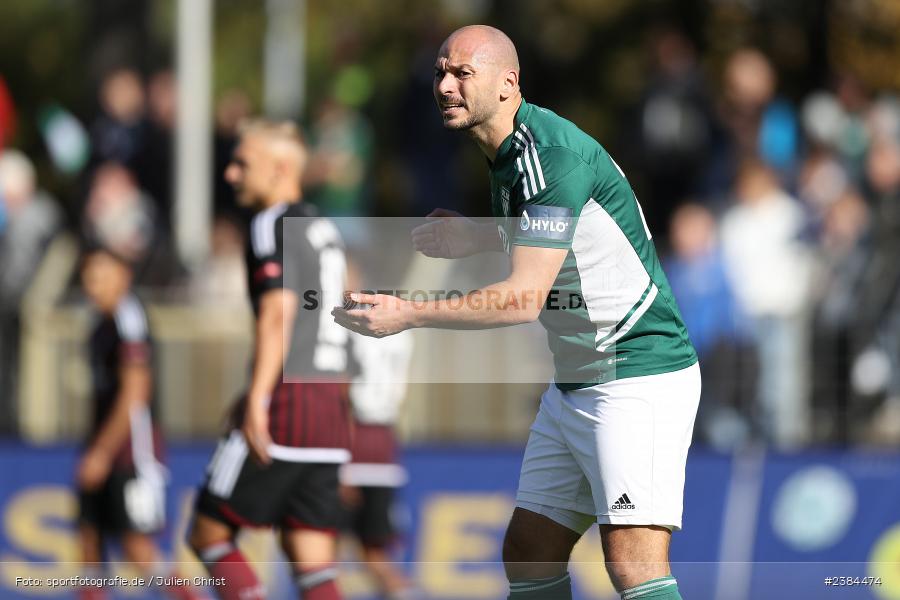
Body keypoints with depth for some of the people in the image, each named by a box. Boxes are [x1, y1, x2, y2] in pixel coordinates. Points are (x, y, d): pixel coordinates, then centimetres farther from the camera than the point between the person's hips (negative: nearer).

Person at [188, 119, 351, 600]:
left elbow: (278, 312, -18)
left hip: (287, 398, -8)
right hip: (329, 407, 8)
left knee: (208, 533, 2)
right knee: (311, 560, 4)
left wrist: (256, 402, -24)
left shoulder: (273, 225, -6)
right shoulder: (323, 230, 21)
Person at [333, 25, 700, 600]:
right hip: (572, 388, 10)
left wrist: (408, 314, -24)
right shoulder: (509, 158, 10)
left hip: (641, 377, -10)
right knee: (529, 553, 8)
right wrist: (475, 237, 12)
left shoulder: (551, 155, -21)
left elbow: (525, 299, -26)